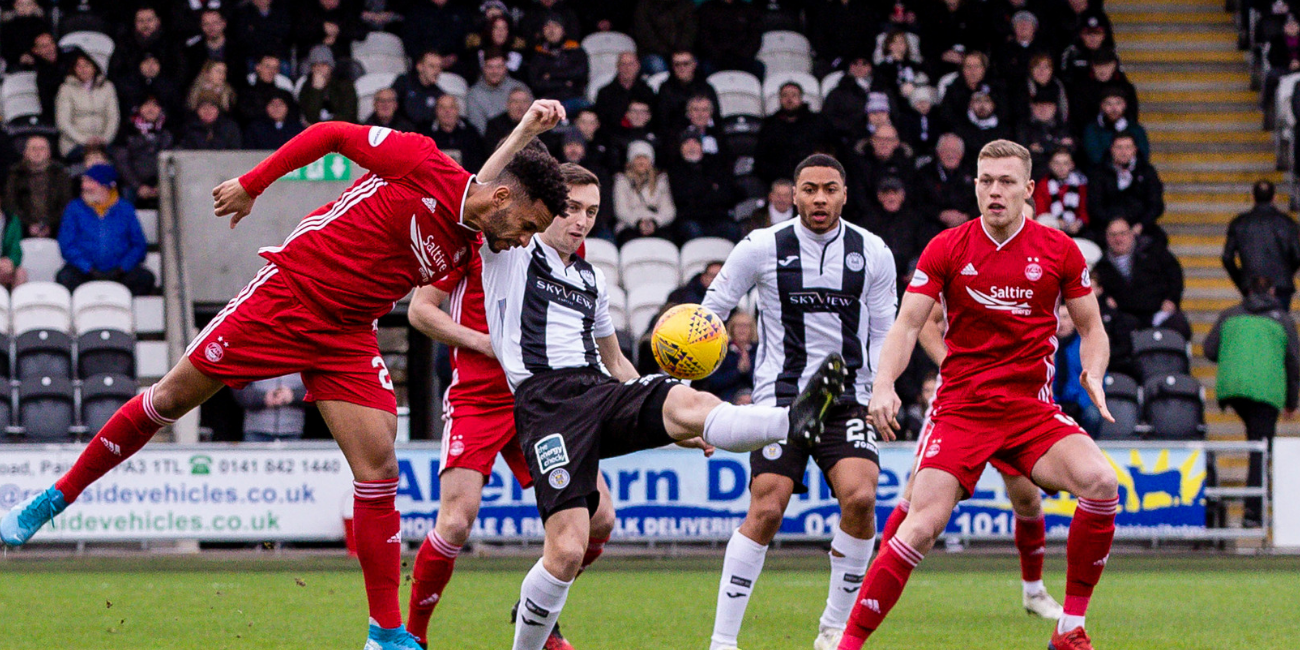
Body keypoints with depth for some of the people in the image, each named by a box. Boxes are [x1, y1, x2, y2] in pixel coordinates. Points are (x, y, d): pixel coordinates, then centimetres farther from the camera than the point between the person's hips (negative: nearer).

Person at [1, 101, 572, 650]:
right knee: (170, 399, 0)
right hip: (285, 291, -5)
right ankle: (58, 496, 21)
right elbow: (330, 134, -9)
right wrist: (251, 185, -7)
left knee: (379, 468, -7)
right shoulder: (423, 164, -18)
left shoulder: (467, 251, -1)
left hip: (347, 336, 5)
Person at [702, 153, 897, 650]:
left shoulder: (872, 253, 4)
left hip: (847, 398, 2)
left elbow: (883, 334, 12)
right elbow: (711, 310, 7)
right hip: (781, 395, -2)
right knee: (765, 512, -14)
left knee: (860, 498, -20)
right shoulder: (761, 249, -2)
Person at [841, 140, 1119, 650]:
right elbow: (907, 324, -2)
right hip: (960, 410, -2)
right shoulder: (947, 248, 0)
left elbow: (1091, 327, 12)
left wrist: (1094, 376, -9)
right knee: (923, 526, -19)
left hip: (1033, 409, 2)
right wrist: (884, 385, -19)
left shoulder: (1059, 250, 3)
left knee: (1101, 483, -24)